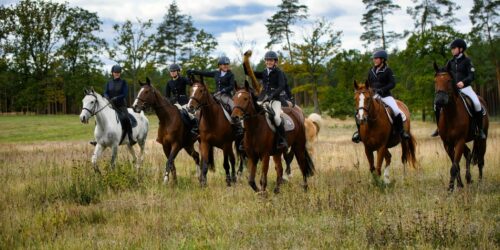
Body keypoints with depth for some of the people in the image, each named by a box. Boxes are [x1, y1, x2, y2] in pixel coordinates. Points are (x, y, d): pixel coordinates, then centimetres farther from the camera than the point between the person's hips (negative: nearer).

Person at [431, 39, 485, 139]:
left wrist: (463, 82, -29)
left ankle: (480, 130, -15)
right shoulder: (451, 62, 9)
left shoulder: (467, 61, -3)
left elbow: (471, 76, -11)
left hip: (465, 87, -4)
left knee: (477, 104, -28)